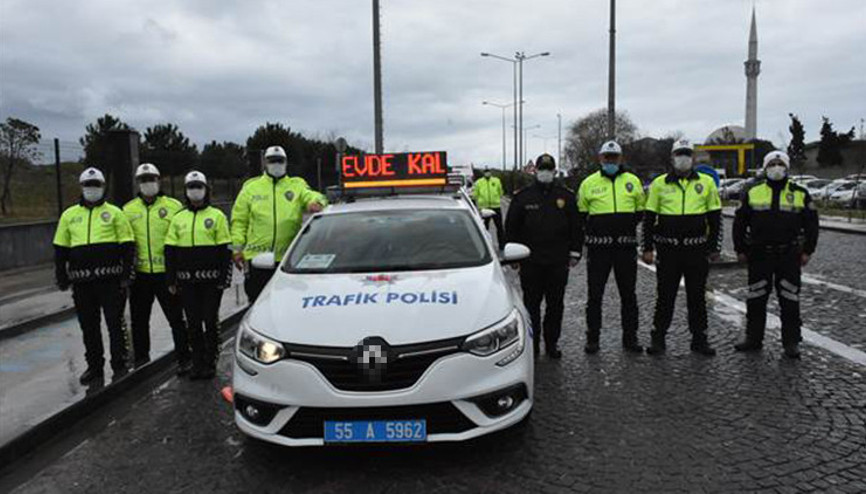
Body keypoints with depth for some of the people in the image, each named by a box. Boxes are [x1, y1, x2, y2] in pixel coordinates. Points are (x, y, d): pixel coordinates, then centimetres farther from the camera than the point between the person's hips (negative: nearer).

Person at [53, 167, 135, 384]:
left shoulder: (114, 213, 3)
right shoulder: (69, 215, 11)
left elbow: (127, 245, 0)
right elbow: (60, 249, 14)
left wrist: (126, 274, -6)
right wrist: (61, 277, 9)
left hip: (110, 278, -3)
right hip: (82, 281, 3)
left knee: (115, 323, 1)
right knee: (88, 326, 10)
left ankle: (119, 365, 11)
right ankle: (94, 367, 22)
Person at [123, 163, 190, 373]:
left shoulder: (173, 206, 1)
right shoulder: (129, 209, 10)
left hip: (167, 271, -3)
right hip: (140, 273, 3)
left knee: (175, 318, 2)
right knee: (139, 320, 13)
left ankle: (183, 358, 11)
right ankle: (141, 358, 27)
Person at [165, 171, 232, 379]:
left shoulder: (217, 216, 1)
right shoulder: (178, 218, 12)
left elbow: (225, 250, -2)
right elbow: (170, 250, 11)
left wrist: (224, 278, -9)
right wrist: (171, 280, 6)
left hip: (210, 278, -3)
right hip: (187, 280, 4)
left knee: (210, 321, 1)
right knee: (193, 323, 8)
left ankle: (210, 363, 12)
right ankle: (197, 363, 18)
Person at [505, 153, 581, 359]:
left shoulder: (566, 196, 6)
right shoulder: (523, 196, 2)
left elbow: (575, 227, 10)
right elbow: (511, 227, 5)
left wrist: (574, 253, 6)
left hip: (558, 262, 1)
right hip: (530, 262, -1)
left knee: (555, 305, 9)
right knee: (531, 304, 5)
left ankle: (552, 343, 21)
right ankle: (532, 343, 16)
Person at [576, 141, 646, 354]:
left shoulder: (633, 181, 8)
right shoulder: (589, 183, 3)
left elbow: (640, 212, 15)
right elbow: (580, 217, 7)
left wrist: (627, 224, -2)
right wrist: (577, 248, 3)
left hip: (626, 246, 2)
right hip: (598, 247, -1)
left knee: (628, 295, 10)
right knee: (595, 295, 4)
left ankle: (630, 338, 22)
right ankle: (592, 338, 15)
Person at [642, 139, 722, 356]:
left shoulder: (706, 183, 6)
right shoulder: (659, 183, 4)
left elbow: (715, 218, 10)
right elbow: (649, 218, 5)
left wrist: (715, 247, 5)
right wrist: (647, 248, 0)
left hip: (697, 249, 1)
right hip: (668, 249, -1)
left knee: (697, 295, 9)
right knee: (665, 295, 5)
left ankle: (699, 339, 20)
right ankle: (658, 338, 15)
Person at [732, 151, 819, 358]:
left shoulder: (800, 193, 5)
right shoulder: (752, 192, 4)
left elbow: (811, 223, 9)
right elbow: (740, 222, 7)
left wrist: (807, 251, 3)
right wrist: (740, 249, 3)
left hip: (789, 255, 0)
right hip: (759, 255, 0)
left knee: (790, 300, 4)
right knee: (756, 299, 6)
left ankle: (791, 342, 14)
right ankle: (753, 339, 18)